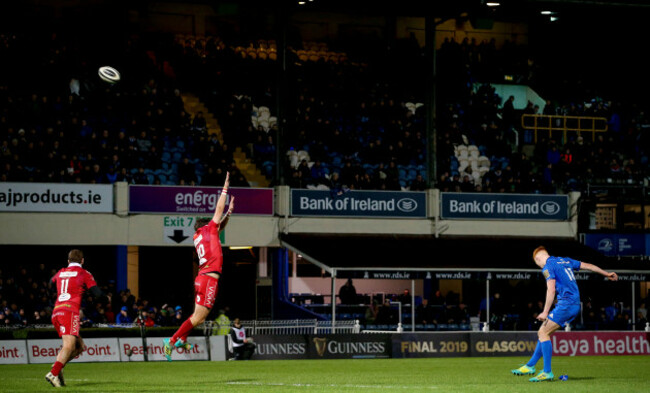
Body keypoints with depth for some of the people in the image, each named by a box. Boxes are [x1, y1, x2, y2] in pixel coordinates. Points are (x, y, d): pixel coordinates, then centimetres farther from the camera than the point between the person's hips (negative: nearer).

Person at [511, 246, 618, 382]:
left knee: (543, 333, -9)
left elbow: (551, 290, -16)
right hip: (576, 305, 9)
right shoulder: (565, 261, 19)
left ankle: (547, 372, -15)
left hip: (566, 304, -9)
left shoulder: (548, 267, -6)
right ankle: (530, 366, 18)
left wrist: (545, 312, -16)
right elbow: (587, 266, 27)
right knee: (543, 333, 14)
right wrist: (606, 274, 38)